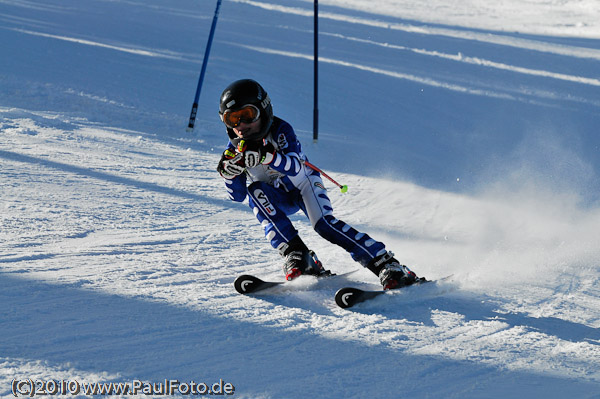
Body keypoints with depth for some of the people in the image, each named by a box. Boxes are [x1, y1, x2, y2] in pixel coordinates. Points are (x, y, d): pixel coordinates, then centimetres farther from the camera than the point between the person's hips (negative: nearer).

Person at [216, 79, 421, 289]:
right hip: (276, 198, 4)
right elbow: (238, 196, -11)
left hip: (303, 183, -4)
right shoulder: (235, 146, -14)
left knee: (323, 223, -27)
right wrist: (229, 172, -31)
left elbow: (295, 168, -41)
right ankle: (294, 254, -29)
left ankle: (386, 264, -28)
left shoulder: (280, 130, -25)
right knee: (255, 190, -28)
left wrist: (268, 156, -59)